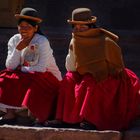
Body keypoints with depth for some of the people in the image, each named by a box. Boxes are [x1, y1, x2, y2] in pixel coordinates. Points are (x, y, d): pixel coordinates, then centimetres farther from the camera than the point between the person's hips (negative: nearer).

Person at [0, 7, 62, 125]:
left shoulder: (42, 42, -18)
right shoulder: (14, 40, -3)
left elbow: (41, 68, -23)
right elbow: (10, 66, -8)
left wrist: (22, 69, -12)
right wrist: (18, 49, -22)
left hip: (47, 77, -5)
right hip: (26, 77, 5)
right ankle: (10, 114, -20)